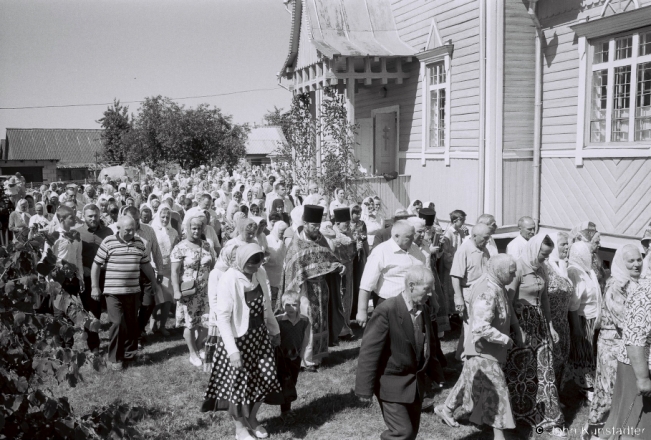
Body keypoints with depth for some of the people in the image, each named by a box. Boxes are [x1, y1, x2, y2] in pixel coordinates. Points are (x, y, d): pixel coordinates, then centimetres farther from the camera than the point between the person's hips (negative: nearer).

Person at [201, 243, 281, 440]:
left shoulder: (260, 273, -4)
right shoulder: (229, 280, -23)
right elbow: (222, 317, -24)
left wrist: (274, 330, 17)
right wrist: (233, 350, -27)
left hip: (260, 335, 6)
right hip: (238, 338, -6)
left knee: (264, 378, 12)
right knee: (238, 383, 7)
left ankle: (252, 419, 35)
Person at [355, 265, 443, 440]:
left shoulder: (423, 309, 4)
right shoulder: (386, 311, -22)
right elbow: (370, 351, -20)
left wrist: (436, 374, 17)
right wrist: (365, 388, -20)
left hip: (416, 383, 8)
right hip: (393, 384, -8)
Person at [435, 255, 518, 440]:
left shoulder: (497, 286, 2)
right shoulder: (487, 293, -30)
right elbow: (481, 328, -36)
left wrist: (516, 326, 8)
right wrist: (505, 340, -25)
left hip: (489, 349, 10)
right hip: (483, 350, -10)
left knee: (471, 382, 23)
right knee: (496, 390, -3)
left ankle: (446, 409, 40)